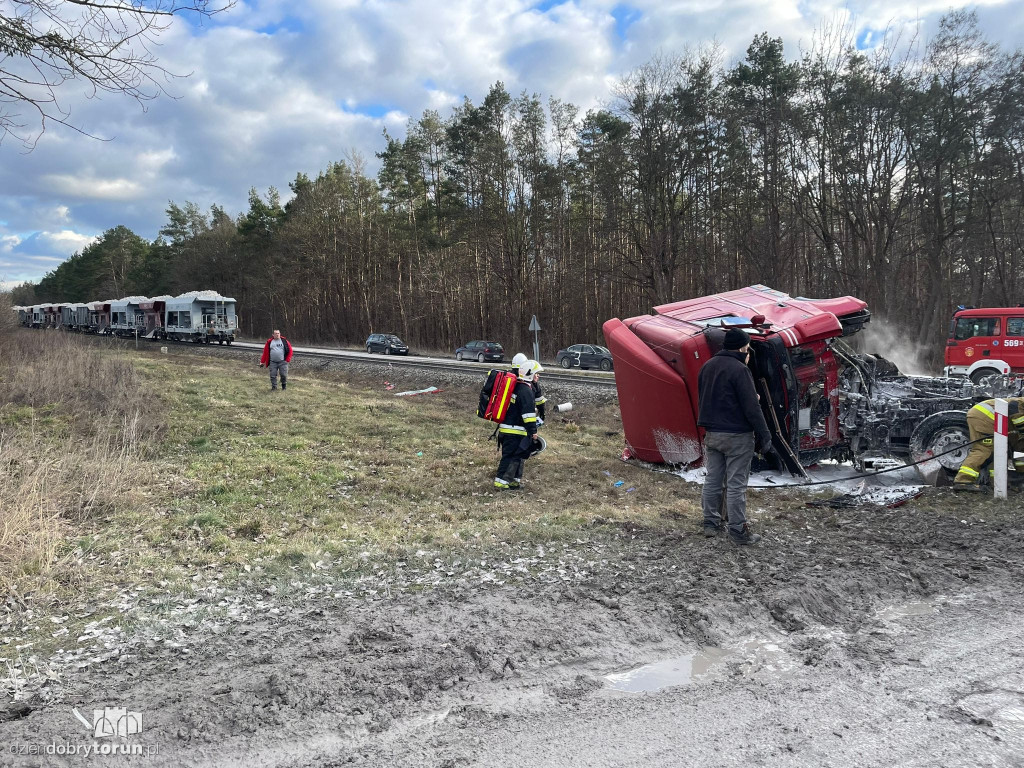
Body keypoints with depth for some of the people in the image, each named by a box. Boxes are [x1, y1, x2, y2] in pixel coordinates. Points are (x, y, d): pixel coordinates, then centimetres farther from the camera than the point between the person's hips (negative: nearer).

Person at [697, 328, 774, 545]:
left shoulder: (707, 366, 10)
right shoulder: (739, 369, -16)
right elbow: (752, 408, -17)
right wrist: (764, 437, -12)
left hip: (711, 434, 8)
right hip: (737, 436, -7)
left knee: (712, 480, 14)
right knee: (736, 484, -2)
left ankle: (711, 524, 22)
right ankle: (738, 531, 3)